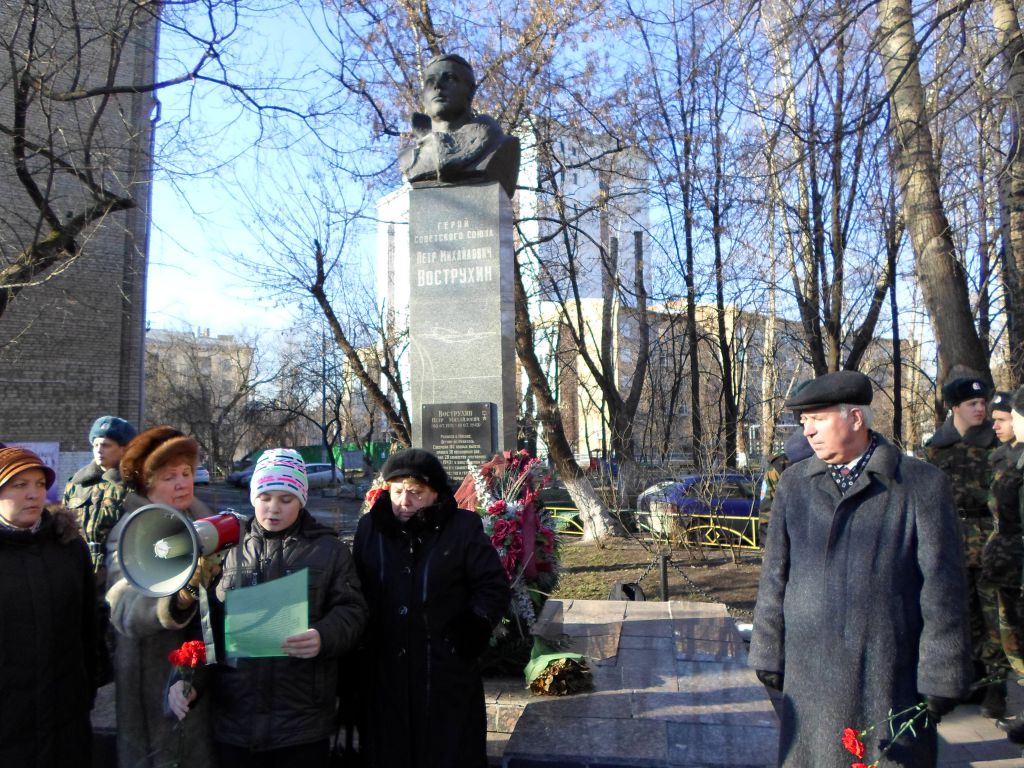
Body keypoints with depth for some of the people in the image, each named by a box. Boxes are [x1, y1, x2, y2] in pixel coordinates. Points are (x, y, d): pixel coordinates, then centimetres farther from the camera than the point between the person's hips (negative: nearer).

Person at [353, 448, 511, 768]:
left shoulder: (463, 528, -6)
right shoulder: (370, 527, 3)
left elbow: (494, 587, -3)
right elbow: (357, 593, 10)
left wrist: (475, 627, -13)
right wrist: (357, 643, 4)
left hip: (447, 676, -3)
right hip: (383, 676, 3)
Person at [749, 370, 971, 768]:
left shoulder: (922, 484, -4)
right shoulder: (794, 484, 5)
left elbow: (942, 588, -3)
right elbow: (774, 577, 7)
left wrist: (941, 677, -3)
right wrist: (769, 655, 8)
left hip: (893, 678, -2)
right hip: (810, 673, 3)